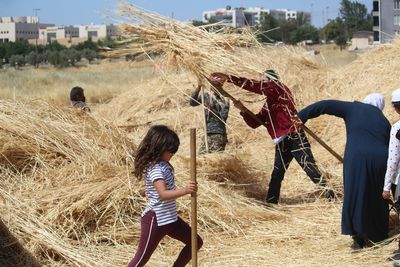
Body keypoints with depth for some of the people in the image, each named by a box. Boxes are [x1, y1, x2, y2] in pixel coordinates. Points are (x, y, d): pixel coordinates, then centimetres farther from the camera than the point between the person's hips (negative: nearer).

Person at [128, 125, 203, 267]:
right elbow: (163, 194, -37)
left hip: (170, 218, 10)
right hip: (155, 219, -9)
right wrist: (185, 190, -48)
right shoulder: (155, 169, -23)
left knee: (196, 242, 13)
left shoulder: (163, 164, 6)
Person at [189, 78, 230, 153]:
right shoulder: (206, 96, 10)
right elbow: (192, 103, -2)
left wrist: (211, 109, -23)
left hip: (218, 134, -5)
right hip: (207, 134, 5)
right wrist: (198, 88, -12)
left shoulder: (224, 100, -4)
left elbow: (223, 117, -12)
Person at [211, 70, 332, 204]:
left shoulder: (280, 89, -4)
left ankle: (330, 196, -2)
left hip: (295, 137, -9)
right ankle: (270, 204, 20)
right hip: (281, 143, 9)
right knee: (276, 175, 13)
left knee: (309, 167, -9)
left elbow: (255, 86, -16)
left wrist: (228, 78, -19)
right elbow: (254, 123, 20)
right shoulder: (267, 106, 20)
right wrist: (243, 110, 2)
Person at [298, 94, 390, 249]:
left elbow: (325, 106, 8)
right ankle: (376, 236, 25)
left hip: (357, 158, -3)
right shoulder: (384, 121, 22)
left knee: (354, 197, 6)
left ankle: (358, 238, 5)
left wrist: (301, 116, 12)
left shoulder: (354, 109, 13)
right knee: (376, 199, 18)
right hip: (380, 159, 3)